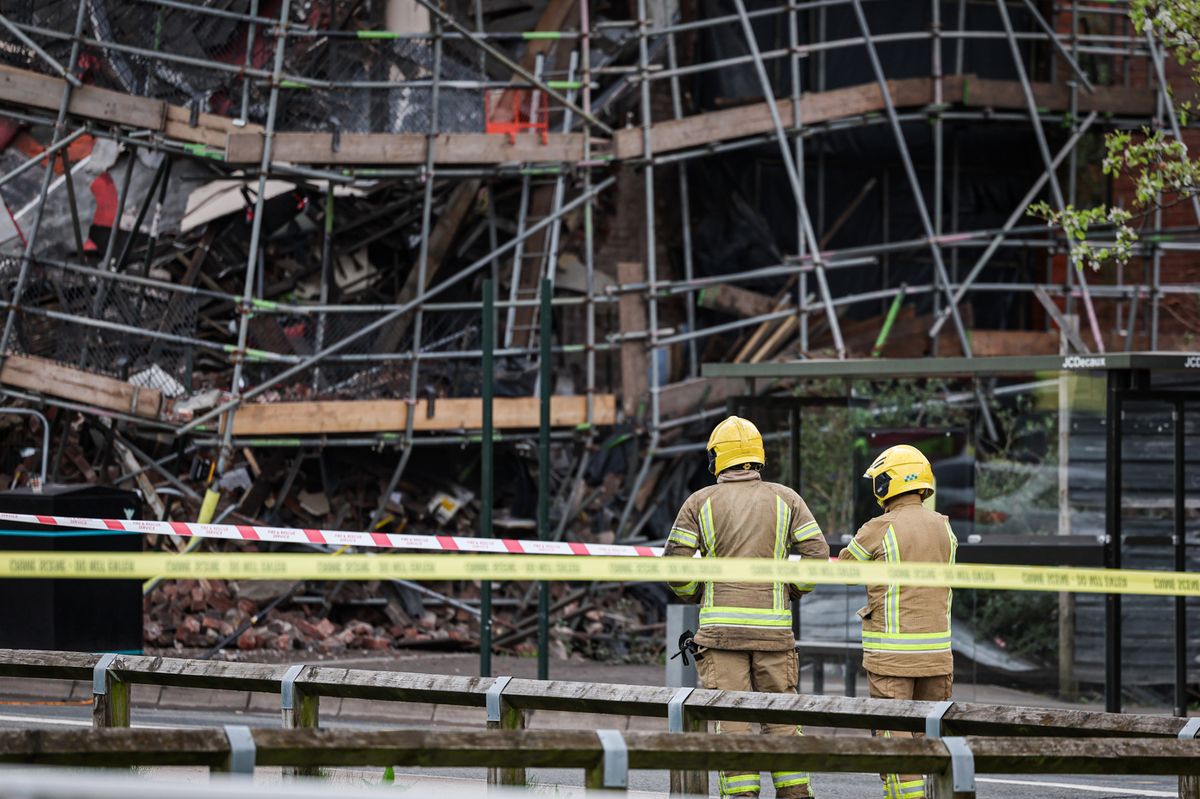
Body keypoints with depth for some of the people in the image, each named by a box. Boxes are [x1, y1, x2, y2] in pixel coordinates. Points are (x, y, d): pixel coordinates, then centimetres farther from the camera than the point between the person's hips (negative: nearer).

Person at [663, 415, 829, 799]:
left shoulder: (701, 502, 1)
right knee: (781, 718, 8)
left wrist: (696, 595, 16)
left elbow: (674, 563, -3)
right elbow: (817, 554, -1)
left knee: (730, 723, -2)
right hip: (774, 626, 2)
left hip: (720, 626, -2)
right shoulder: (785, 499, 5)